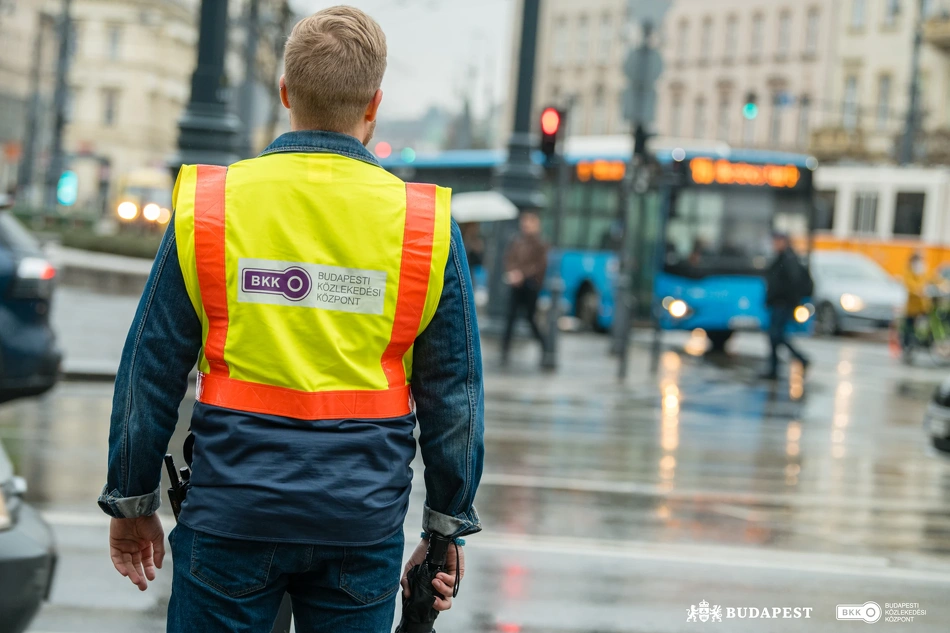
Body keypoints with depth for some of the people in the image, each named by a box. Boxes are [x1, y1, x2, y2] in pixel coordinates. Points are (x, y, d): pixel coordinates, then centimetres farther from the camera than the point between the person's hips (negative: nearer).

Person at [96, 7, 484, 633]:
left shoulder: (210, 203, -2)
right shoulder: (426, 223, -2)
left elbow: (151, 372, 1)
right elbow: (453, 394, 3)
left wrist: (131, 502, 11)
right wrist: (448, 528, 13)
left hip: (233, 514, 0)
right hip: (363, 525, 1)